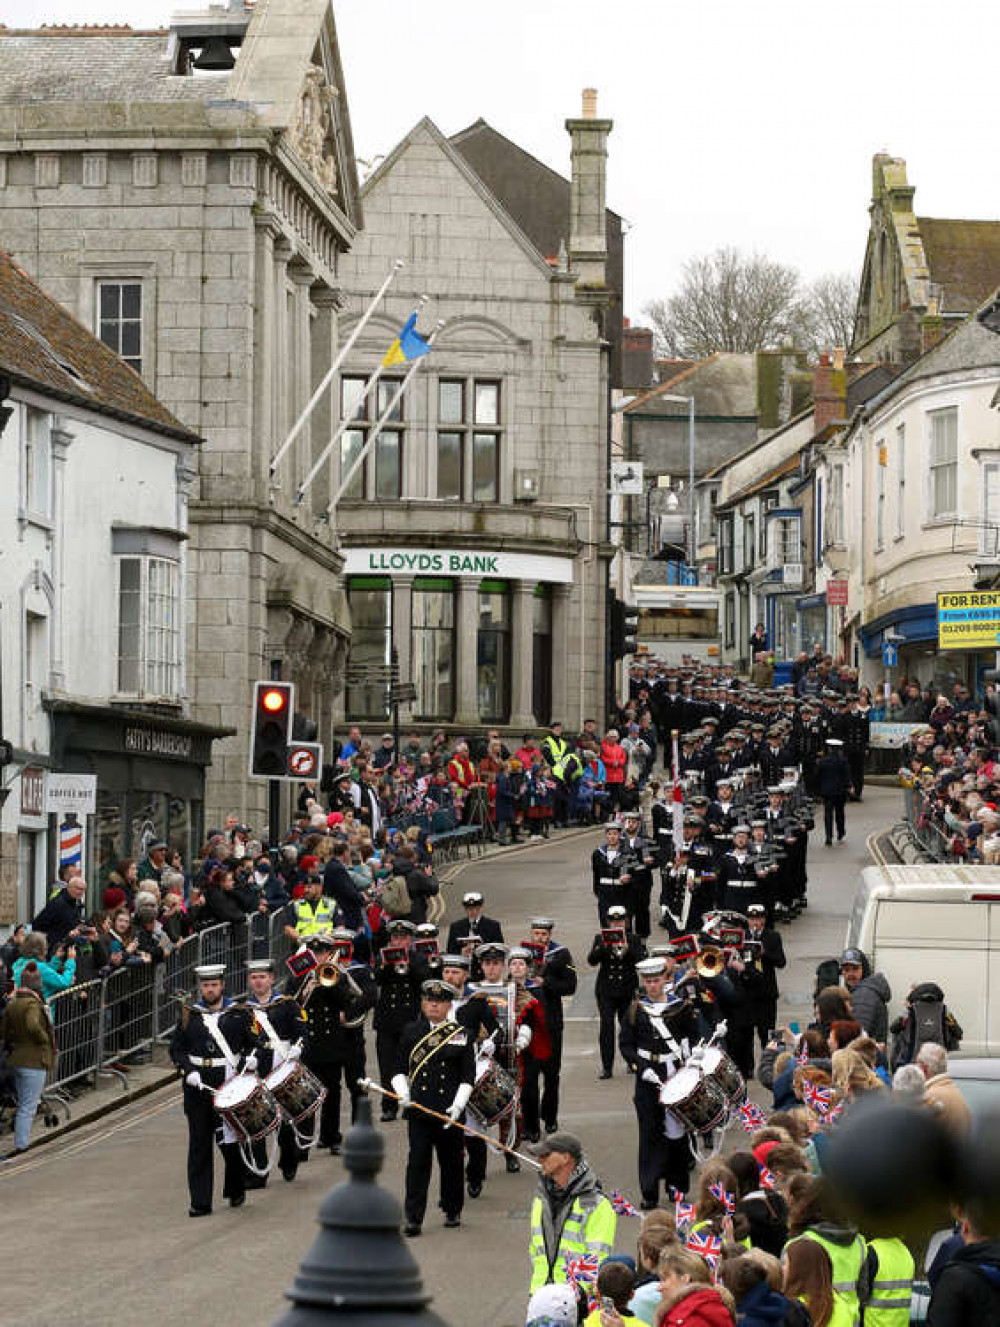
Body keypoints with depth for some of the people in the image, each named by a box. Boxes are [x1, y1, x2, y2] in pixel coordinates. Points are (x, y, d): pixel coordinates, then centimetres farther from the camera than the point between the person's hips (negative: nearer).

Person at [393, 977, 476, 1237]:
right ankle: (413, 1218, -8)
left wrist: (458, 1106, -11)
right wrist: (403, 1094, -7)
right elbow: (399, 1069, 11)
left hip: (450, 1112, 0)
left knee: (451, 1162, 10)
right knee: (418, 1161, -7)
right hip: (418, 1108, 0)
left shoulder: (460, 1035, 4)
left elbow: (468, 1076, 1)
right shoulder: (411, 1032, 7)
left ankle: (453, 1212, 26)